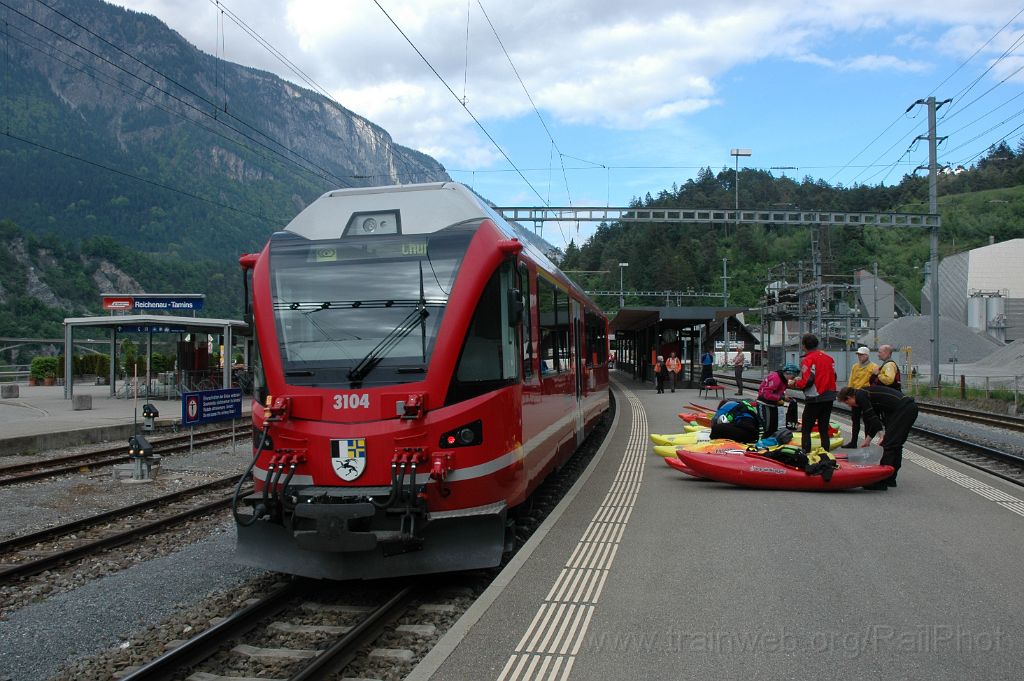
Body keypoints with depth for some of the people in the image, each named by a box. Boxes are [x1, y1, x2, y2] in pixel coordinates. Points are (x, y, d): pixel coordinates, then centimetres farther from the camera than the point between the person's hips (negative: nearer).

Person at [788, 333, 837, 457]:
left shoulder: (807, 360, -13)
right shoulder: (829, 358, 9)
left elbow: (806, 382, -20)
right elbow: (833, 377, 13)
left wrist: (794, 383, -1)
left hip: (814, 399, -7)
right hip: (829, 398, 7)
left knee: (805, 429, 0)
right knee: (824, 429, 13)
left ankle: (806, 454, -5)